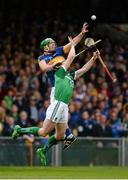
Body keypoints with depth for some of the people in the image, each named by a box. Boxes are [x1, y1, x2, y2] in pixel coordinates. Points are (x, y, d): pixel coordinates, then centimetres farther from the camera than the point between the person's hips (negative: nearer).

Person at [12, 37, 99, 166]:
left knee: (60, 136, 7)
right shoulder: (60, 72, 2)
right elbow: (71, 57, -1)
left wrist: (93, 59, 21)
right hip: (57, 105, -8)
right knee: (44, 132, -7)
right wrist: (72, 44, 13)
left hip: (64, 108, 8)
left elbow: (84, 69, 29)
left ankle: (43, 150, 23)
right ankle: (19, 130, 8)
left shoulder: (70, 76, 23)